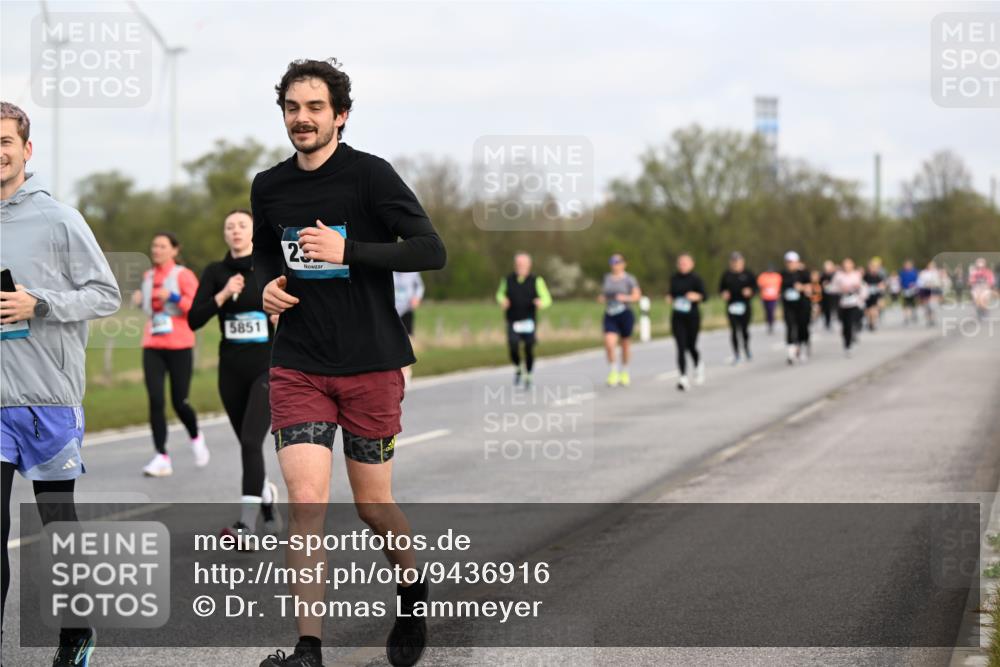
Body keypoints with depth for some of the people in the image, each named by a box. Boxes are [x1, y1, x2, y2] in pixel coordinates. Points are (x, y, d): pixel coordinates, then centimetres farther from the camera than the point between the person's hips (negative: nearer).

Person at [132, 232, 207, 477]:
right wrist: (141, 300, 10)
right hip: (152, 346, 4)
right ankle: (162, 458, -9)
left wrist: (173, 298, -20)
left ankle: (196, 439, 31)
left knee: (179, 402, -1)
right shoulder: (148, 276, 13)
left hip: (179, 346, -4)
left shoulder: (183, 275, -3)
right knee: (155, 400, -10)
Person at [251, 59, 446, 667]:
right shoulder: (268, 187, 6)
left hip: (371, 365, -3)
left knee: (373, 506, 8)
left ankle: (413, 592, 38)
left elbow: (431, 251, -13)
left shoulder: (369, 174, -8)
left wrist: (347, 250, -22)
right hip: (298, 366, 3)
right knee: (306, 502, -11)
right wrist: (267, 285, 2)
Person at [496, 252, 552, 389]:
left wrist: (541, 302, -28)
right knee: (513, 345, -21)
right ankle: (517, 369, 8)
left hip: (529, 321, -1)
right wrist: (502, 300, -6)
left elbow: (547, 299, -4)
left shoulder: (536, 281, -5)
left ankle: (527, 376, 25)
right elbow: (500, 294, 18)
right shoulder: (508, 279, 1)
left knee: (529, 350, 1)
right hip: (513, 321, 1)